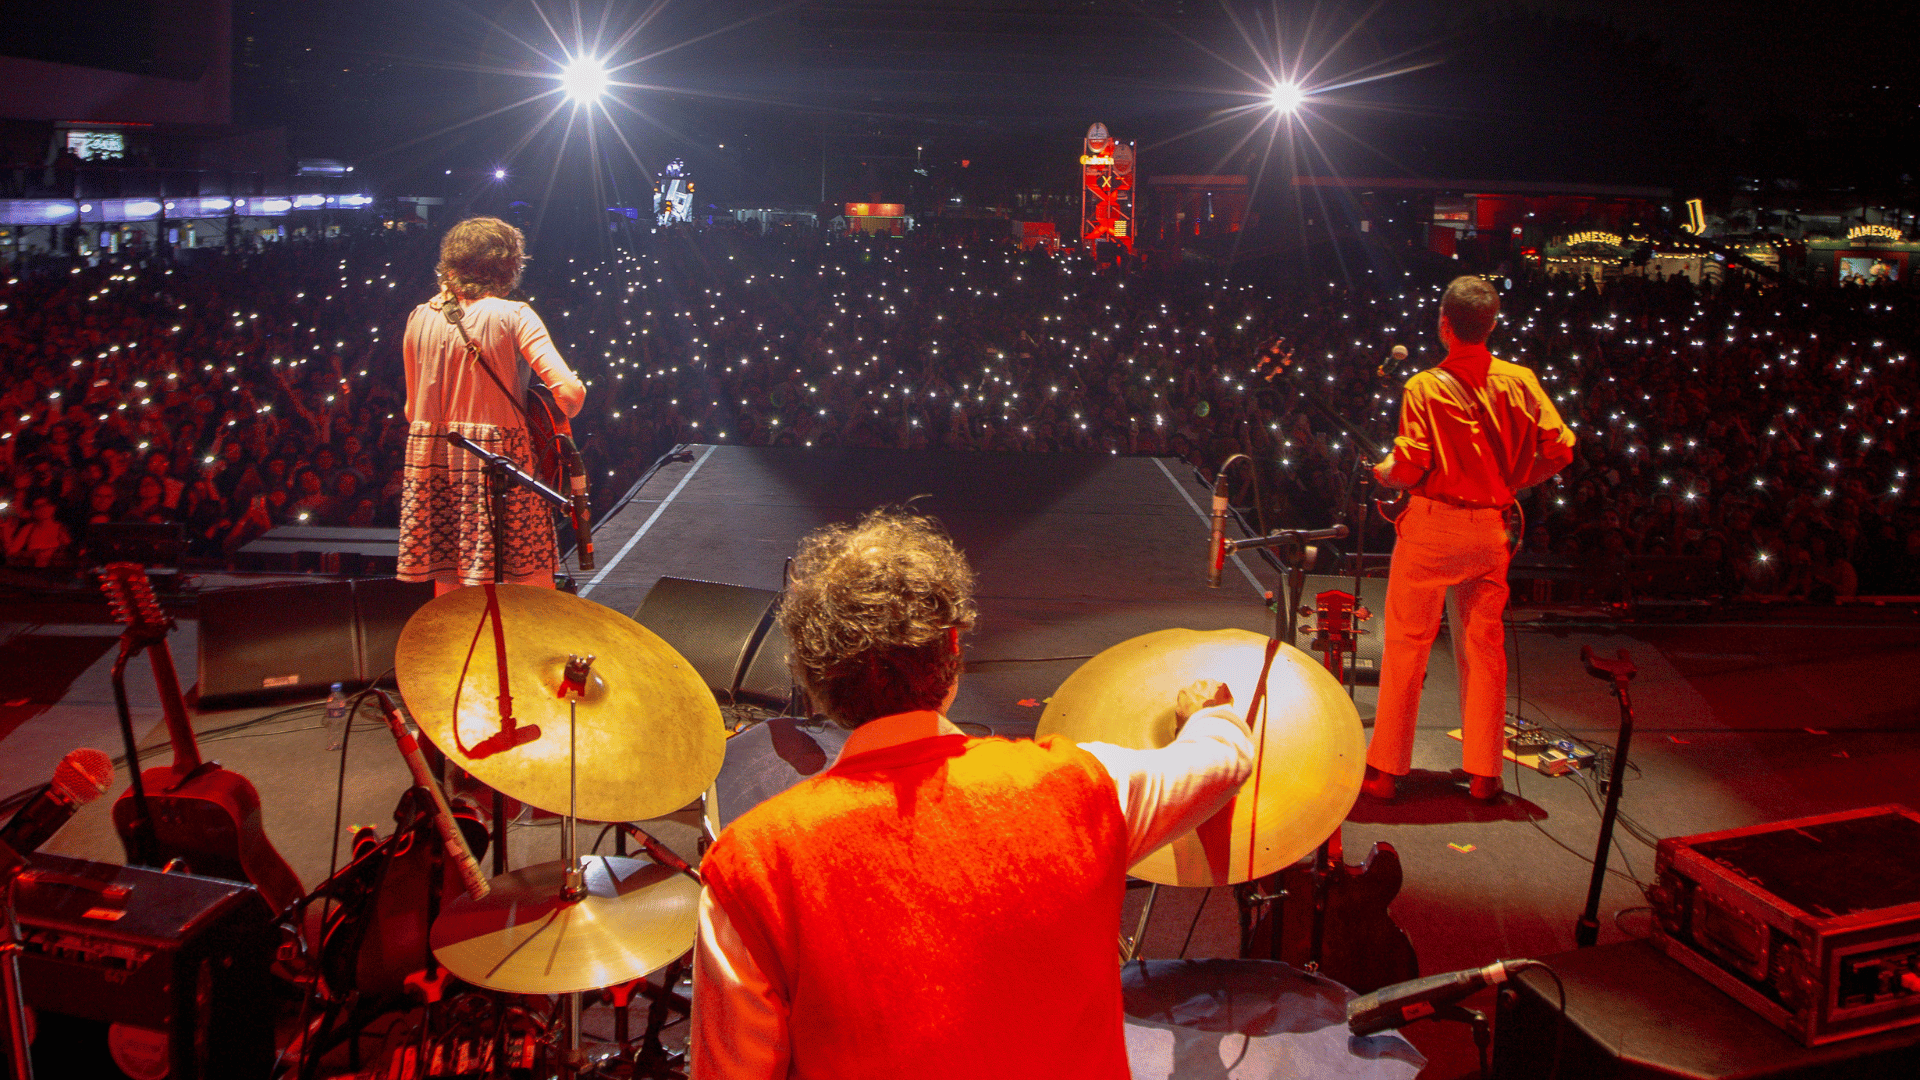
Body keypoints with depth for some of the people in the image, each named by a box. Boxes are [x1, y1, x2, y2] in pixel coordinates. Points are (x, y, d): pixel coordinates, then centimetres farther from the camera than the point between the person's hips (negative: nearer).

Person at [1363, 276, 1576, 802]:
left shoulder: (1425, 387, -10)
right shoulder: (1520, 381, 1)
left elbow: (1409, 469, -16)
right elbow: (1559, 451, 0)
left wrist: (1381, 472, 6)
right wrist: (1511, 482, 14)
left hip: (1432, 526, -3)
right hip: (1491, 528, 4)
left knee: (1406, 646, 5)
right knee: (1484, 647, 12)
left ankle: (1384, 769, 12)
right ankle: (1484, 774, 17)